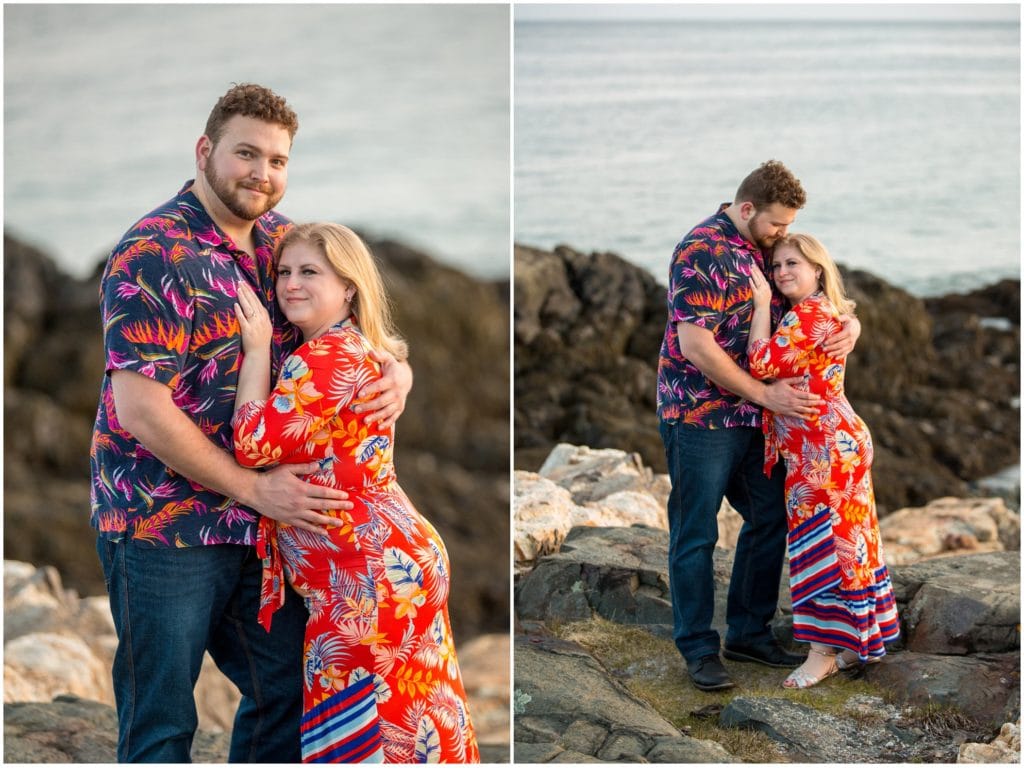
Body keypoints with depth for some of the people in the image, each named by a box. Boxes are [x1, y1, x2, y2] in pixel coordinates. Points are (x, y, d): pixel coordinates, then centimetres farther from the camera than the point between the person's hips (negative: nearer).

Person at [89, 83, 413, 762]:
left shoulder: (282, 241, 7)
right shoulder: (154, 253, -15)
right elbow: (139, 408, -20)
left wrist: (396, 369, -8)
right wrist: (253, 487, -16)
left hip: (261, 524, 7)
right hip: (163, 526, -7)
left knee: (285, 692, 15)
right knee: (162, 723, 4)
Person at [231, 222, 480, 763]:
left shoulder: (329, 355, -15)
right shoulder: (349, 349, 16)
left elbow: (255, 444, -19)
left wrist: (256, 347, -11)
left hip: (367, 572, -10)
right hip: (396, 557, 10)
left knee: (352, 737, -1)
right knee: (404, 720, 16)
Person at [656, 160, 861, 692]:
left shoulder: (765, 249, 10)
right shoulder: (701, 251, -16)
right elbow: (695, 346, -21)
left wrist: (850, 322, -4)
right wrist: (765, 394, -17)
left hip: (755, 415, 8)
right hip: (700, 414, -8)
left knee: (769, 519, 13)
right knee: (696, 535, 2)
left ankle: (749, 633, 27)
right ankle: (698, 649, 13)